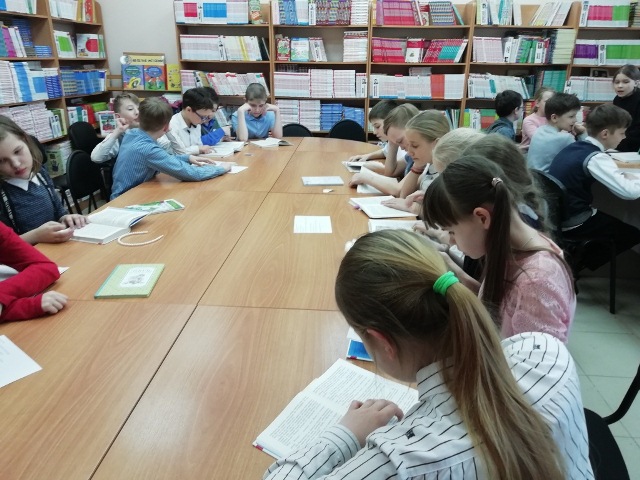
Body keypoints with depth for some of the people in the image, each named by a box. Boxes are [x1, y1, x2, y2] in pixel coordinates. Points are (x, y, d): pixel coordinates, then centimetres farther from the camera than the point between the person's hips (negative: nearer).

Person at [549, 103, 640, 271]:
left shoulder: (572, 147, 6)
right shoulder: (595, 157, -19)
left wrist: (623, 175, 8)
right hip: (571, 224, -8)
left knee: (613, 222, 29)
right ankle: (576, 264, 13)